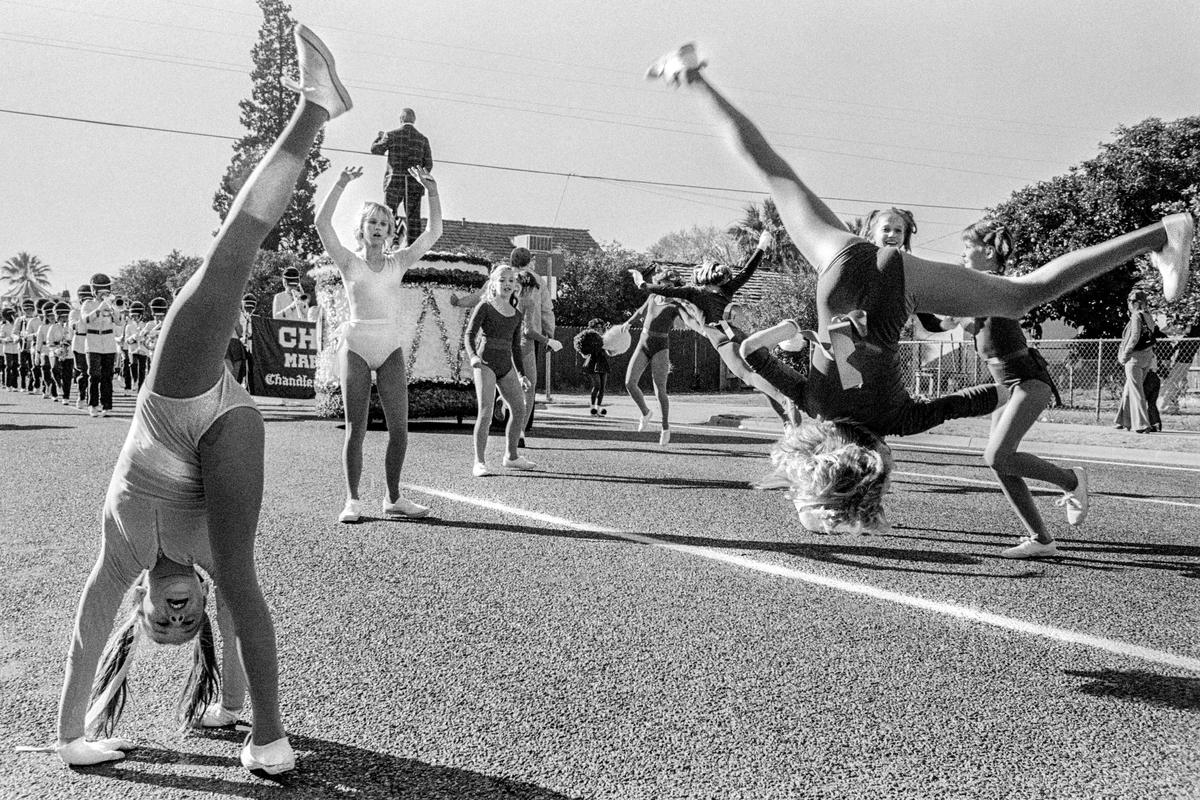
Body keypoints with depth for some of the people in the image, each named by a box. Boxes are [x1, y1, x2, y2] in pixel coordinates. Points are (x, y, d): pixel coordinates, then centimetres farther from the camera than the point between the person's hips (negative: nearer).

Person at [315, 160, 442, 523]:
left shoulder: (398, 262, 10)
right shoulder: (349, 261, 4)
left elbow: (433, 233, 4)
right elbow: (322, 223, -9)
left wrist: (432, 190, -2)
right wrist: (341, 184, -15)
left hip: (391, 348, 2)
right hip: (356, 346, -2)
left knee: (399, 428, -2)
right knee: (355, 429, -1)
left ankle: (393, 498, 11)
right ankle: (352, 501, 7)